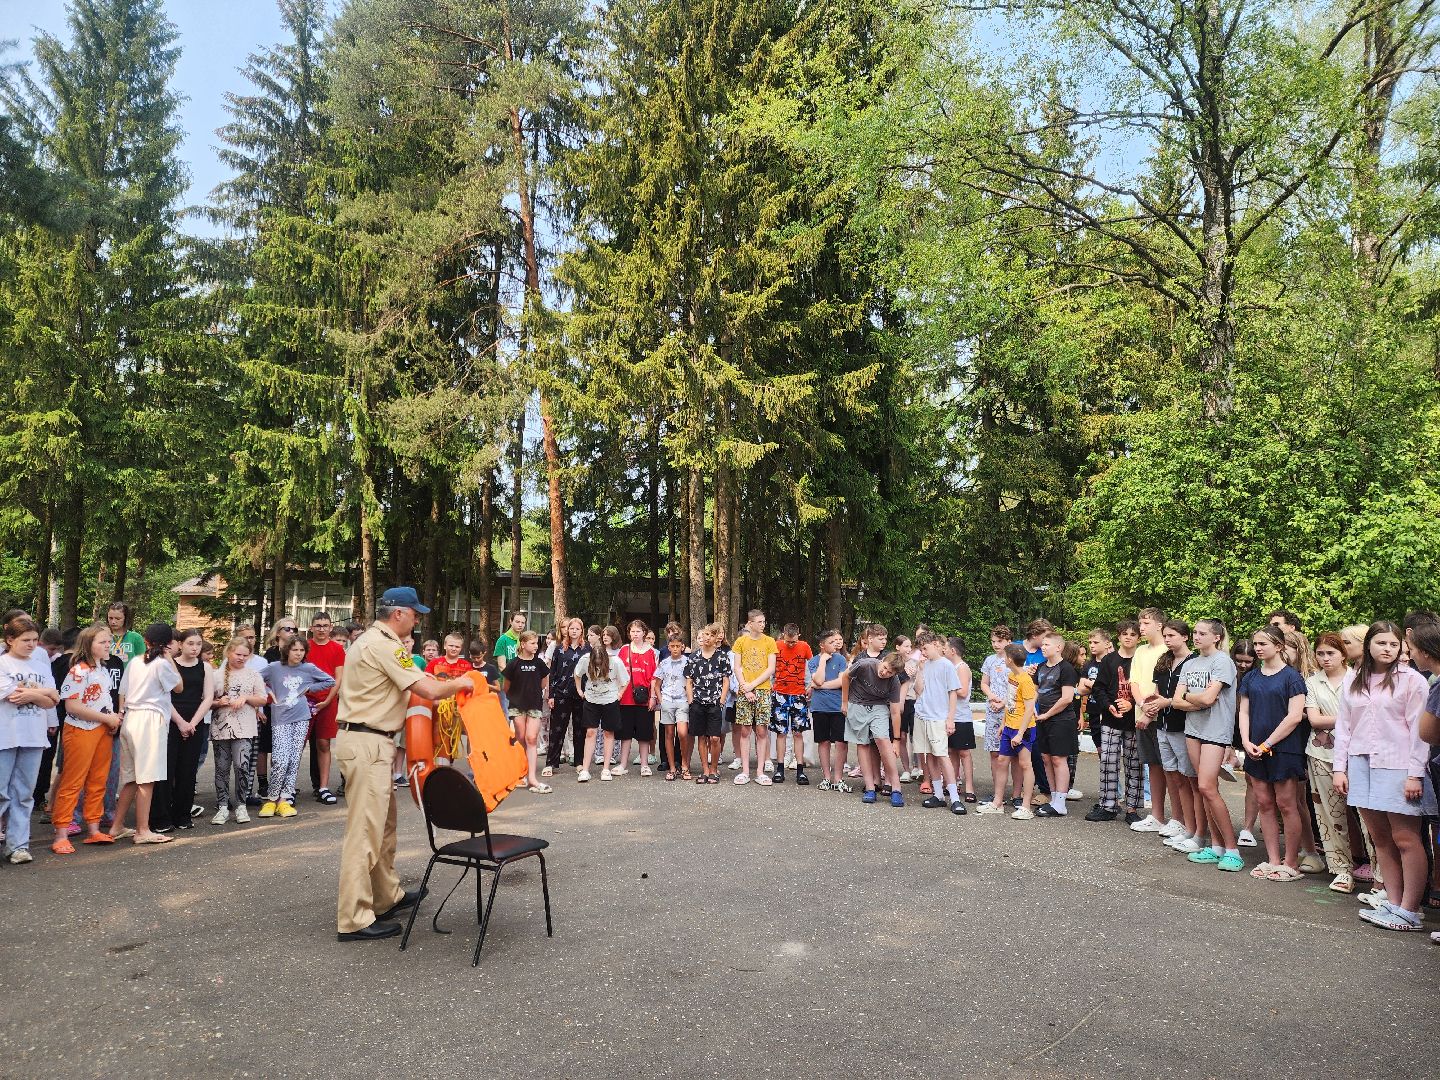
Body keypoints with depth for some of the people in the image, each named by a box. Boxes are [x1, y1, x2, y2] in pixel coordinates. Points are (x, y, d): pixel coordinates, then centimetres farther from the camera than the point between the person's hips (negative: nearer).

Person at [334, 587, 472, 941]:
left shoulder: (370, 640, 15)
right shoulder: (384, 644, -17)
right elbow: (430, 690, -21)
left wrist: (442, 687, 17)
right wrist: (460, 683, -3)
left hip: (372, 742, 11)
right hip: (367, 744, -11)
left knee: (383, 823, 19)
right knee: (365, 830, -6)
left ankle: (387, 897, 30)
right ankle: (353, 920, 1)